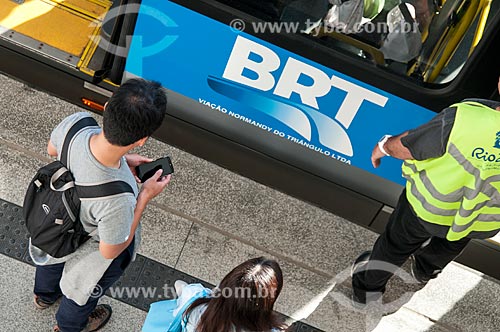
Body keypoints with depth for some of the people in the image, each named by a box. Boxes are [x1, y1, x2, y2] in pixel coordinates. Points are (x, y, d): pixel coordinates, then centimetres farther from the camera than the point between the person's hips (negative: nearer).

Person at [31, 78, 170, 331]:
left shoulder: (74, 124, -36)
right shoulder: (117, 200, -49)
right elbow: (111, 251, -27)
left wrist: (120, 159, -13)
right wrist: (145, 196, -24)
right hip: (91, 249, -5)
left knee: (54, 260, 40)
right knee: (83, 290, 33)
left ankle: (44, 295, 76)